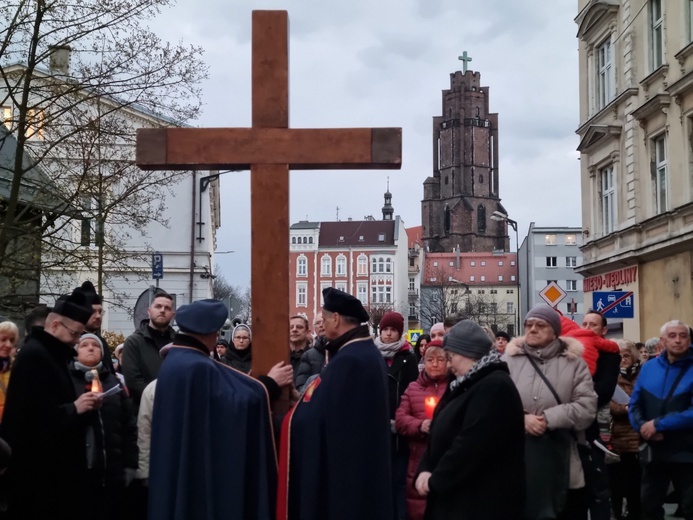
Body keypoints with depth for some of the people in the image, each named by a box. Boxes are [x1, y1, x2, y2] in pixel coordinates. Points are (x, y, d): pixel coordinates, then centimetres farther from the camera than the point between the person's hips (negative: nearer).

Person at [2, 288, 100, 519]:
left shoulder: (49, 353, 14)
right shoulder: (33, 355, -18)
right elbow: (38, 416, -25)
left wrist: (80, 404, 3)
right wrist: (75, 408, -15)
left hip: (49, 462, 10)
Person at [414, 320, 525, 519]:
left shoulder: (495, 387, -19)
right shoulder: (467, 385, 16)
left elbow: (470, 446, -25)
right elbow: (442, 434, 14)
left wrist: (435, 480, -15)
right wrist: (425, 470, -3)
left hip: (481, 503, -9)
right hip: (455, 498, 9)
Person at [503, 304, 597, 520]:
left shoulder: (573, 362, 4)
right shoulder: (510, 360, 7)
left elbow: (587, 406, -6)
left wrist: (550, 419, -15)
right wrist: (519, 419, -17)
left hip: (560, 461, 0)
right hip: (517, 457, 1)